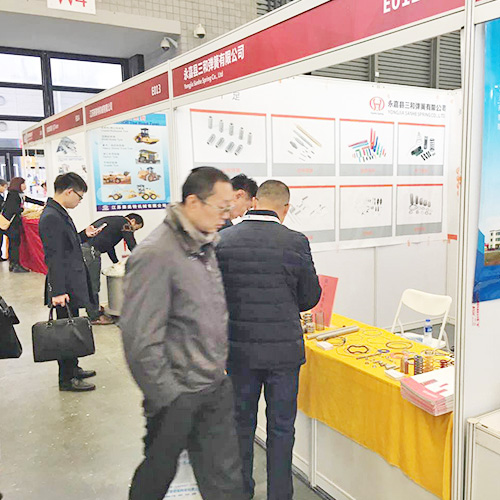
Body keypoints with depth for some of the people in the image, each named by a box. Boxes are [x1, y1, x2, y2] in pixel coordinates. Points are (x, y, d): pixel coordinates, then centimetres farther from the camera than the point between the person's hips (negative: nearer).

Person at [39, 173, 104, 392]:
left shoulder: (60, 213, 11)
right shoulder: (51, 218, -21)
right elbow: (54, 257, -25)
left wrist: (84, 235, 9)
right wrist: (58, 291, -26)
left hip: (72, 284, 10)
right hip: (65, 288, -10)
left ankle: (72, 368, 34)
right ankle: (67, 379, 14)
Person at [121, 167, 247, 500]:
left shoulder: (204, 245, 6)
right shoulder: (156, 254, -22)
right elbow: (141, 339, -23)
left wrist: (220, 369, 15)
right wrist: (167, 397, -17)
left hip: (217, 389, 7)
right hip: (179, 396, -7)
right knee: (159, 473, 18)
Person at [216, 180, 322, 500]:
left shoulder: (224, 240, -7)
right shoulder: (296, 242, -13)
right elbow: (311, 296, -3)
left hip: (239, 348, 2)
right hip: (284, 349, -2)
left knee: (242, 423, 19)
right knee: (281, 427, 14)